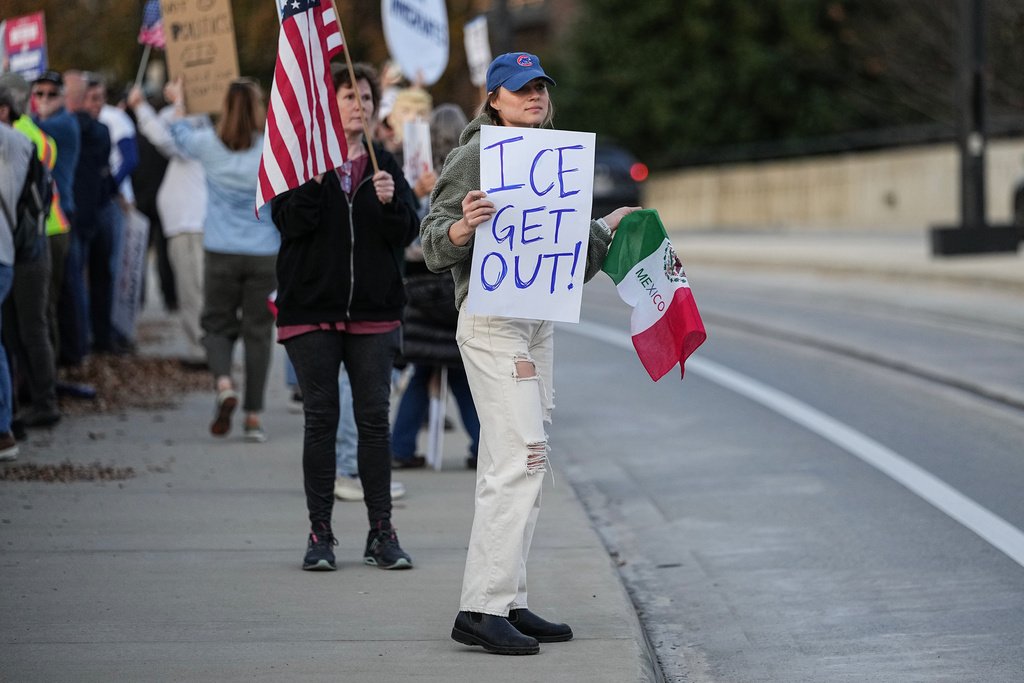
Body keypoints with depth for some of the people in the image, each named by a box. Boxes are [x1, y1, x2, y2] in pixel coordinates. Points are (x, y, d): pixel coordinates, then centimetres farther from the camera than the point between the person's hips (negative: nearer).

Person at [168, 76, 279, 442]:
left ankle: (223, 381, -16)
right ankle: (254, 415, 4)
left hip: (221, 252, 1)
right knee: (258, 331, 5)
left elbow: (179, 133, 21)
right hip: (264, 253, -1)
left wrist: (178, 101, 38)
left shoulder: (210, 145, -1)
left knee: (217, 325, 13)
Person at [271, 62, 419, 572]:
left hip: (374, 311, 2)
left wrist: (391, 202, -15)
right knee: (321, 419, 0)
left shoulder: (383, 165, 11)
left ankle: (381, 532, 6)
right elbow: (290, 220, -12)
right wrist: (319, 172, -22)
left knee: (374, 418, 0)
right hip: (312, 309, -2)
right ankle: (320, 533, 6)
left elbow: (407, 234, 4)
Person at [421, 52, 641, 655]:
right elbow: (434, 246, -13)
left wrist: (606, 227, 22)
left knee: (511, 465, 9)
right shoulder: (477, 154, -7)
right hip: (491, 320, -9)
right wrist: (463, 226, -32)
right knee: (521, 458, -16)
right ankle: (481, 610, -17)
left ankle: (508, 603, 13)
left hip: (538, 321, 9)